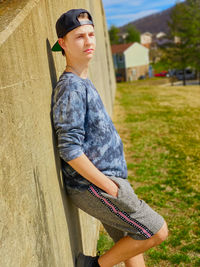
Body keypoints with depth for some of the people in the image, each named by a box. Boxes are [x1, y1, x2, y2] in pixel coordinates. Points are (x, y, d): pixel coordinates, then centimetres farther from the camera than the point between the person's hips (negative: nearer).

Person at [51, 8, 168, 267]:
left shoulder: (83, 83, 13)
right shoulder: (71, 88, -18)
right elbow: (70, 151, -24)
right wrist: (112, 189, -20)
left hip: (105, 180, 9)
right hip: (93, 187, -9)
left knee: (131, 246, 18)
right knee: (157, 232, -2)